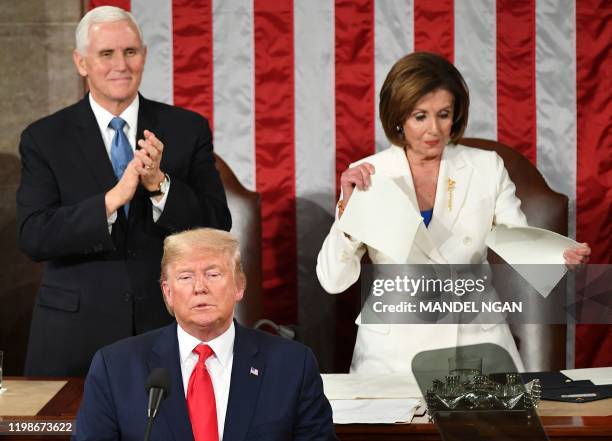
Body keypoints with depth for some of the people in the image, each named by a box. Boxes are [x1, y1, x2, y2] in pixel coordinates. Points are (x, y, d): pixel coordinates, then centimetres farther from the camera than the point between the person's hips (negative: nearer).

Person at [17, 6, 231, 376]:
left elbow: (218, 226, -2)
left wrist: (160, 184, -18)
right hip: (76, 334, -1)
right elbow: (33, 237, -10)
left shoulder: (188, 130, 3)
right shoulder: (44, 139, 0)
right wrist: (113, 198, -23)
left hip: (167, 329, 1)